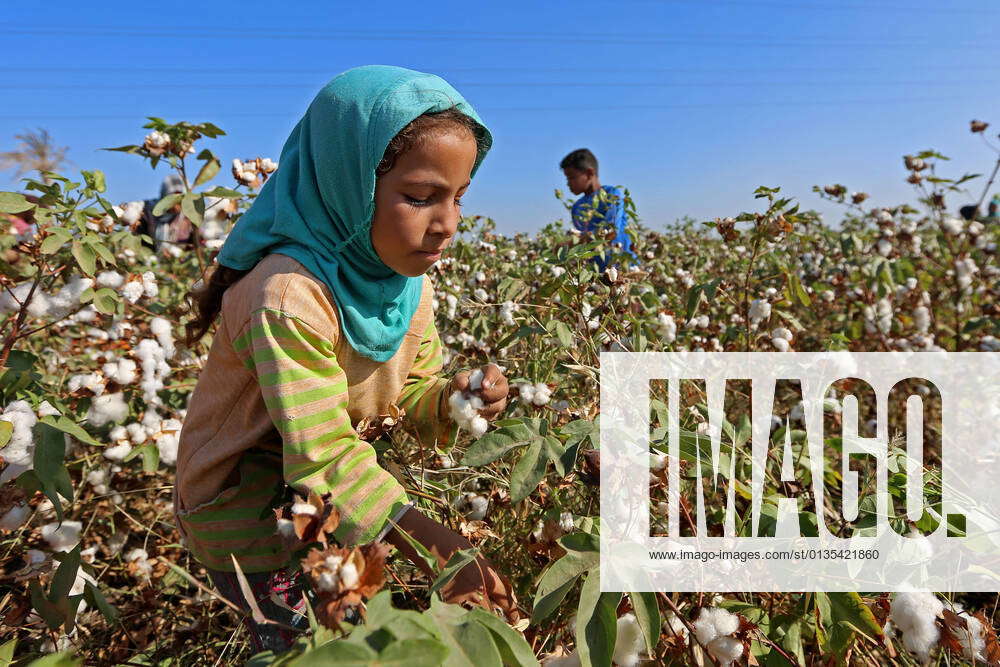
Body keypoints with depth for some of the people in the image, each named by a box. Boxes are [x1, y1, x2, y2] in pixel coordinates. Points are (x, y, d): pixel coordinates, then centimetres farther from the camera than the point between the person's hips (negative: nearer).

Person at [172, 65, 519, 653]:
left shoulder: (411, 281, -7)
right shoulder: (290, 296, -33)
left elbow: (409, 391, 0)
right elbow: (321, 452, -33)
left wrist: (451, 399, -21)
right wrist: (422, 538, -39)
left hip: (326, 493, 7)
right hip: (243, 506, -6)